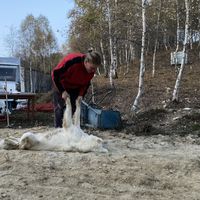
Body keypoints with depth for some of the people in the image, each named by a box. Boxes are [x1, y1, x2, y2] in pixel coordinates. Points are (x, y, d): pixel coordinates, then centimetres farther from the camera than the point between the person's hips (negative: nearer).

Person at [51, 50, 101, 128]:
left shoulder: (92, 70, -19)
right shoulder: (71, 61, -37)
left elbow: (86, 83, 0)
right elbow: (55, 74, -28)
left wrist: (81, 95, -15)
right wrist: (62, 91, -28)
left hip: (75, 89, 5)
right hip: (61, 86, -5)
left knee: (73, 109, 3)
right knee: (60, 108, -8)